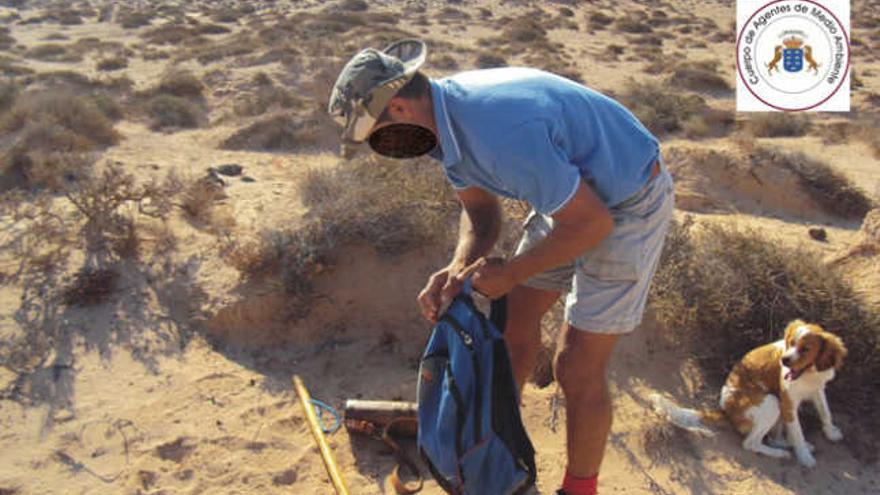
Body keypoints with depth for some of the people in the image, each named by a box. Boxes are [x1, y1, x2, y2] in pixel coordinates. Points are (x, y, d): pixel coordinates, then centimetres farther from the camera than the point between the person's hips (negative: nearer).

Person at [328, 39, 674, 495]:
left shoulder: (502, 133, -36)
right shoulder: (446, 115, -6)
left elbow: (592, 223, -29)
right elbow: (480, 211, 4)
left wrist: (510, 272, -18)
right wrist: (458, 269, -15)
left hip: (629, 206, -8)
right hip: (575, 191, 9)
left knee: (577, 370, -4)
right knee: (515, 317, 15)